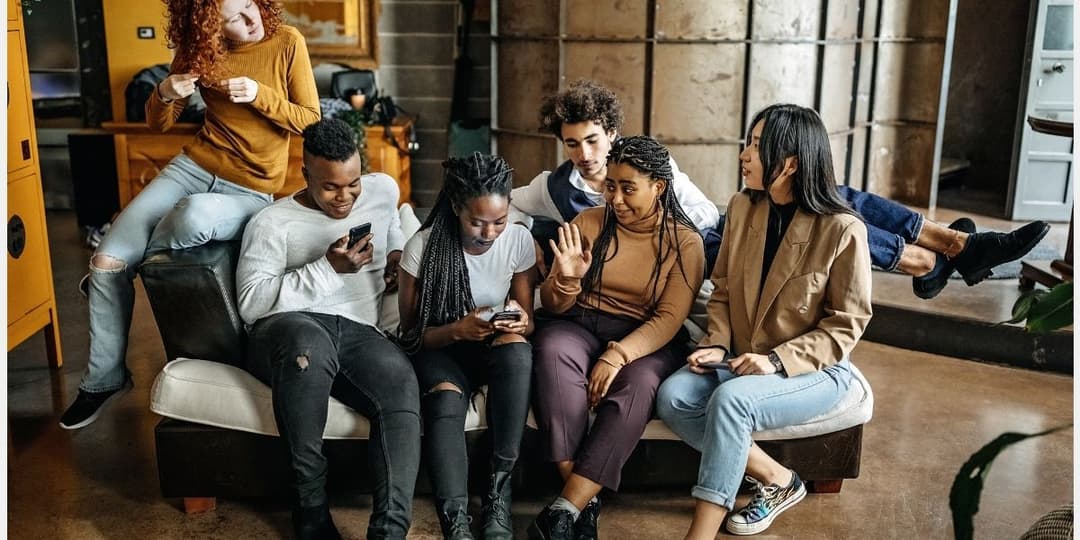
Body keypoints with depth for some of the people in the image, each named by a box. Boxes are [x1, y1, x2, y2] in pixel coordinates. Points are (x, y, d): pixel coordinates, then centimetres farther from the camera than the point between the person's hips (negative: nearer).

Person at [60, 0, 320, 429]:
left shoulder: (287, 43, -6)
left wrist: (260, 95, -20)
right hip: (193, 167, 3)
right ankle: (104, 378, 10)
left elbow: (311, 120, -4)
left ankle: (116, 273, -5)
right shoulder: (199, 51, 2)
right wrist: (164, 95, -13)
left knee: (195, 215, -40)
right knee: (106, 259, -12)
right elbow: (159, 124, 10)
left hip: (250, 192, -3)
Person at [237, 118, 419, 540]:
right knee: (311, 346, -43)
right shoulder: (272, 223, 1)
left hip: (358, 332, 4)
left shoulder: (383, 190, 16)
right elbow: (251, 304, -8)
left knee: (402, 383, -33)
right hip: (288, 329, -3)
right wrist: (328, 268, -13)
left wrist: (398, 253, 18)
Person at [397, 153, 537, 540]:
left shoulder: (519, 240, -8)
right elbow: (412, 333, -7)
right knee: (445, 403, -36)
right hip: (440, 348, -2)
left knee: (517, 348, -35)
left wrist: (520, 323, -24)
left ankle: (498, 494, -28)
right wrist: (458, 329, -27)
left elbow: (526, 322, 1)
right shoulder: (423, 246, -15)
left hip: (495, 348, 2)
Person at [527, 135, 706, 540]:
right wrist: (567, 279, -18)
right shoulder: (589, 223, 4)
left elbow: (669, 319, -11)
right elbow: (553, 305, 6)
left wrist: (617, 355, -26)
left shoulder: (685, 242, -2)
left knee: (636, 386, -35)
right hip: (579, 327, 2)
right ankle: (584, 499, -31)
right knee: (552, 352, -33)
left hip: (647, 341, -1)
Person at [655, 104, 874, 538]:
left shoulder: (842, 230, -17)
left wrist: (778, 360, -22)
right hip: (743, 359, 6)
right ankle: (777, 479, -4)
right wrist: (717, 344, -8)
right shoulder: (742, 208, 1)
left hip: (813, 370, -6)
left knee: (730, 399, -34)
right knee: (672, 397, -20)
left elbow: (847, 323, -12)